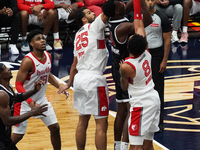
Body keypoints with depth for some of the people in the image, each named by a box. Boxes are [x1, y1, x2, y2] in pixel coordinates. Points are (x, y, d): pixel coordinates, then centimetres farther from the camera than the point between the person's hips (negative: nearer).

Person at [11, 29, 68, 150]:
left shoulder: (48, 56, -1)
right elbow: (18, 84, -24)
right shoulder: (28, 61, -25)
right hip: (25, 101, -7)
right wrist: (30, 102, -34)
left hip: (41, 99, 7)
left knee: (55, 127, 7)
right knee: (18, 135, -3)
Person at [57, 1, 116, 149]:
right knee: (101, 123, -3)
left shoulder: (78, 34, 18)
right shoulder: (94, 27, -3)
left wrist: (69, 84, 31)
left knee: (83, 120, 16)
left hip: (80, 77, 9)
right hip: (94, 79, -8)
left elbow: (75, 63, 23)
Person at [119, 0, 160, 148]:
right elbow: (139, 24, 4)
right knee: (148, 144, 15)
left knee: (136, 146, -6)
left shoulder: (127, 66, -20)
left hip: (141, 104, -8)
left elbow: (124, 87, -1)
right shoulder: (146, 53, -4)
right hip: (154, 99, 8)